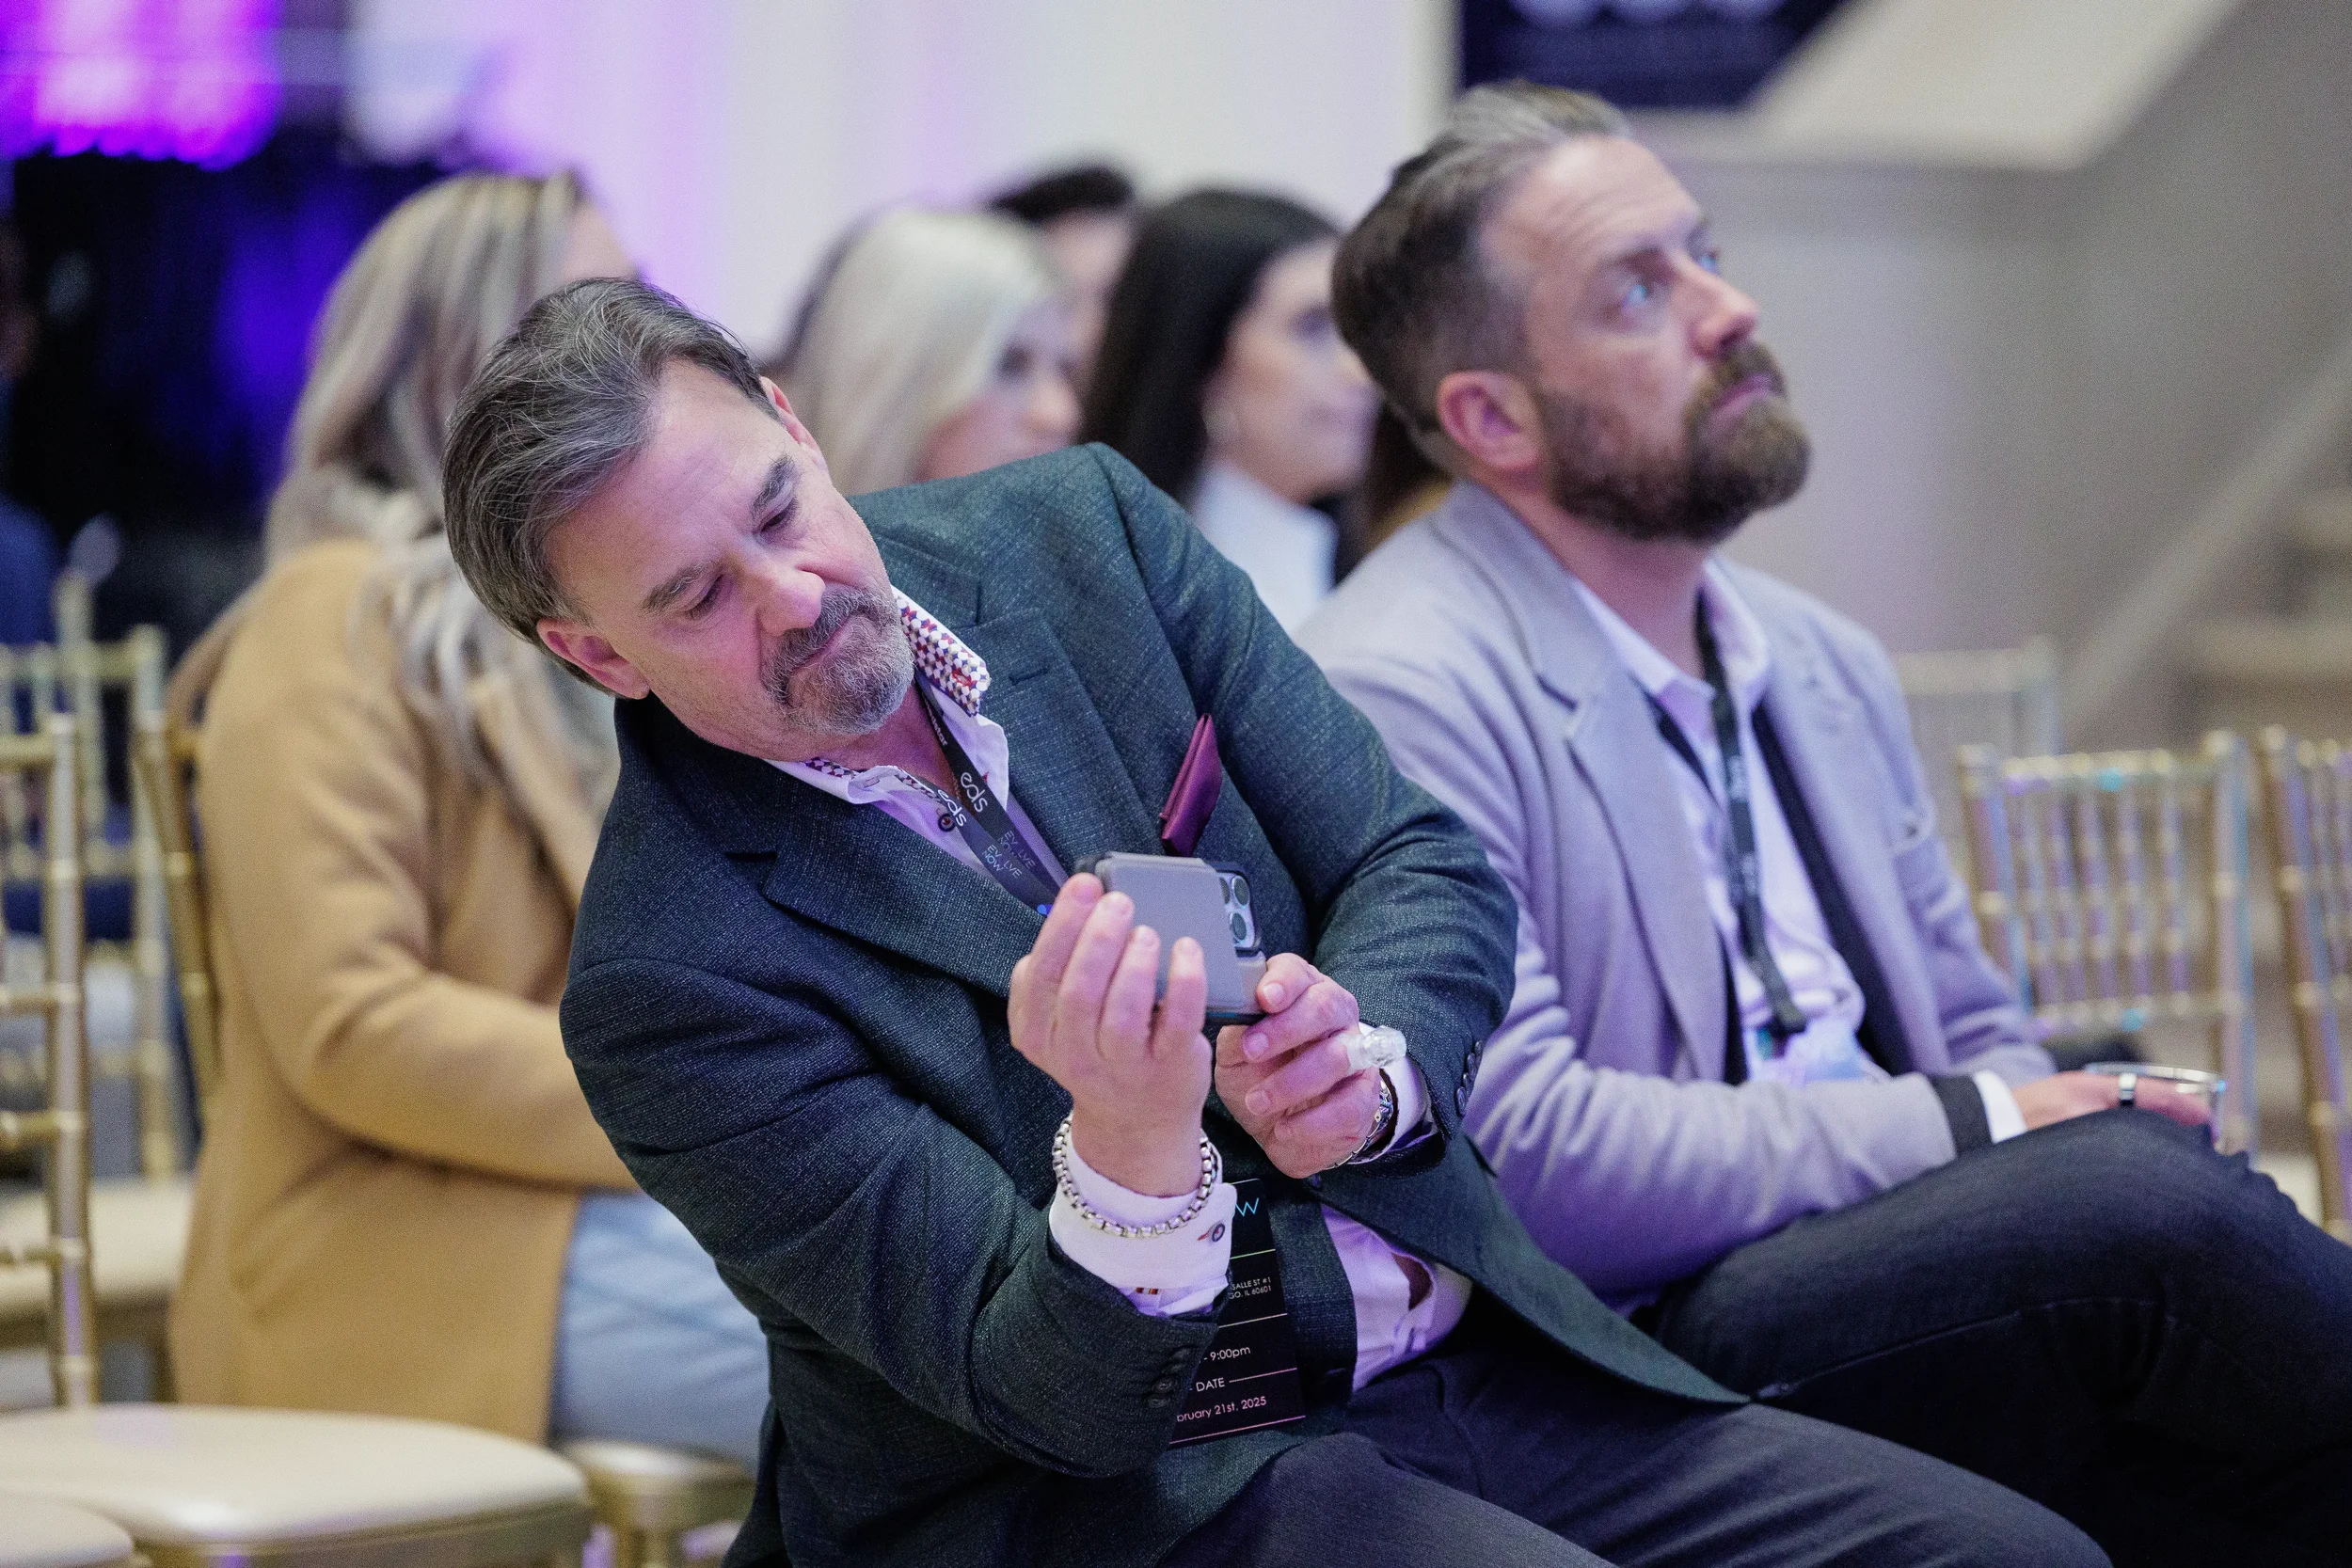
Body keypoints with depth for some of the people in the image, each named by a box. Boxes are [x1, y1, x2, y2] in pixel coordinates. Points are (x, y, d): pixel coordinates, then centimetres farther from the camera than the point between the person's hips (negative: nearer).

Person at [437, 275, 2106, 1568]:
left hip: (1468, 1352, 6)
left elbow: (1433, 870, 3)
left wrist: (1367, 1059, -20)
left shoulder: (1082, 529, 1)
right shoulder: (668, 978, -14)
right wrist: (1132, 1146, -36)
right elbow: (1050, 1398, -15)